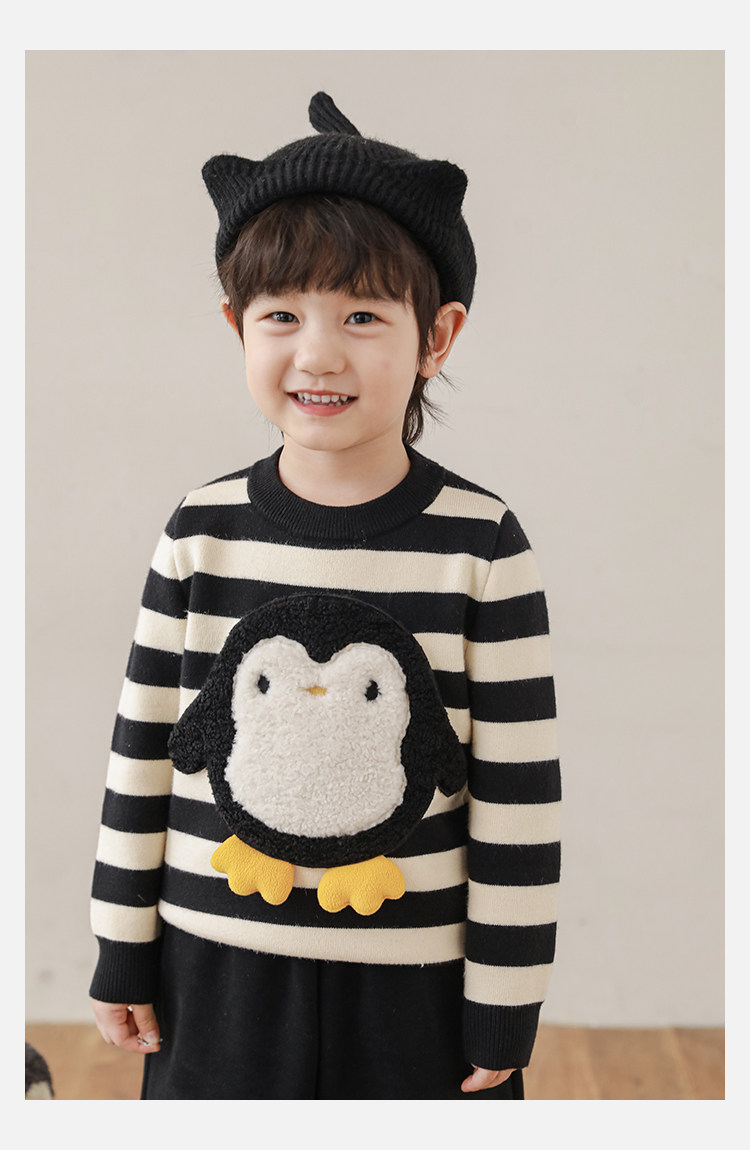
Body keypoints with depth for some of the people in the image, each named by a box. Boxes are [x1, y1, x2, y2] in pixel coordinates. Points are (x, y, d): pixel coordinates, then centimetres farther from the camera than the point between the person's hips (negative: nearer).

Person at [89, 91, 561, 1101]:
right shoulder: (203, 532, -5)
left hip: (416, 984, -2)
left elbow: (519, 800, -7)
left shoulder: (482, 545, -11)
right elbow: (141, 757, 3)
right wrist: (124, 957, 6)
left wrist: (505, 1003, -4)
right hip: (217, 976, 2)